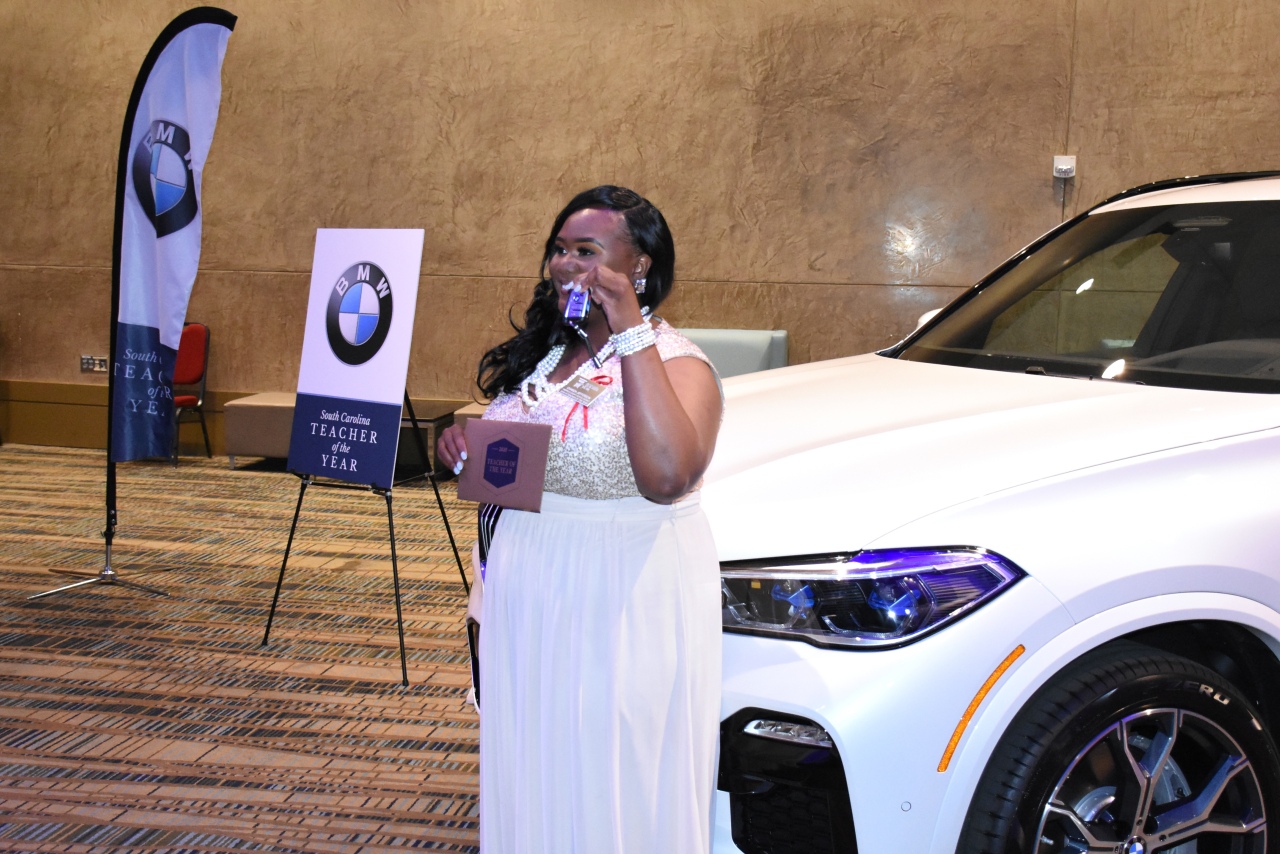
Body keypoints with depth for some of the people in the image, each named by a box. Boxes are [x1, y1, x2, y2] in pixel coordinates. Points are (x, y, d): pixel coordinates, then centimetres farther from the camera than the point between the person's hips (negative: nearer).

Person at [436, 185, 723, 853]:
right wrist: (463, 449, -2)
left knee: (612, 786, 5)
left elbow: (666, 477, -34)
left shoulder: (676, 362, -14)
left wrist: (630, 331, -30)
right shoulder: (540, 353, 9)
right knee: (532, 777, 18)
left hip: (622, 604, -7)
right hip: (527, 597, 7)